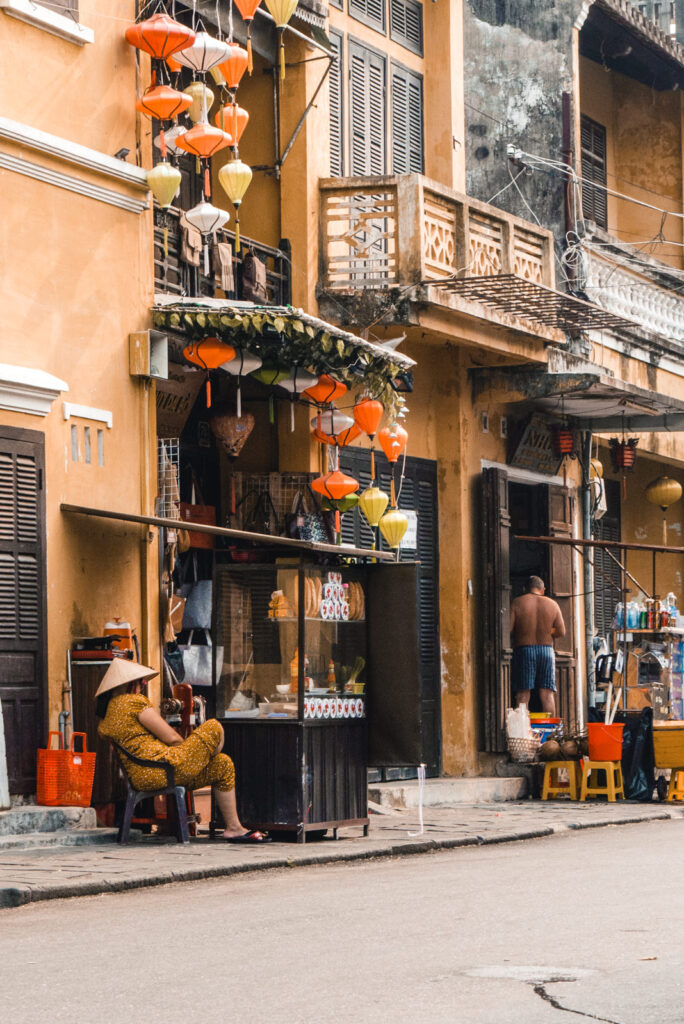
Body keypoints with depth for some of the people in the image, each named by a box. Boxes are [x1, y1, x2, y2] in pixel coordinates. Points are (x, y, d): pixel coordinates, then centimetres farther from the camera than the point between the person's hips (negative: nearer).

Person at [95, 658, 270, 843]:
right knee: (214, 728, 4)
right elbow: (171, 738, -10)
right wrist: (189, 747, 11)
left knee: (223, 765, 18)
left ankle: (234, 828, 17)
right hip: (164, 769, -10)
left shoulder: (104, 722, 16)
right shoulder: (134, 701, -11)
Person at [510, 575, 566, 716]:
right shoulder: (552, 604, 7)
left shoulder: (517, 603, -1)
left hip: (523, 650, -2)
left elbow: (508, 630, -9)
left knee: (523, 695, -2)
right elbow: (561, 631, 4)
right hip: (546, 650, 2)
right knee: (547, 694, 4)